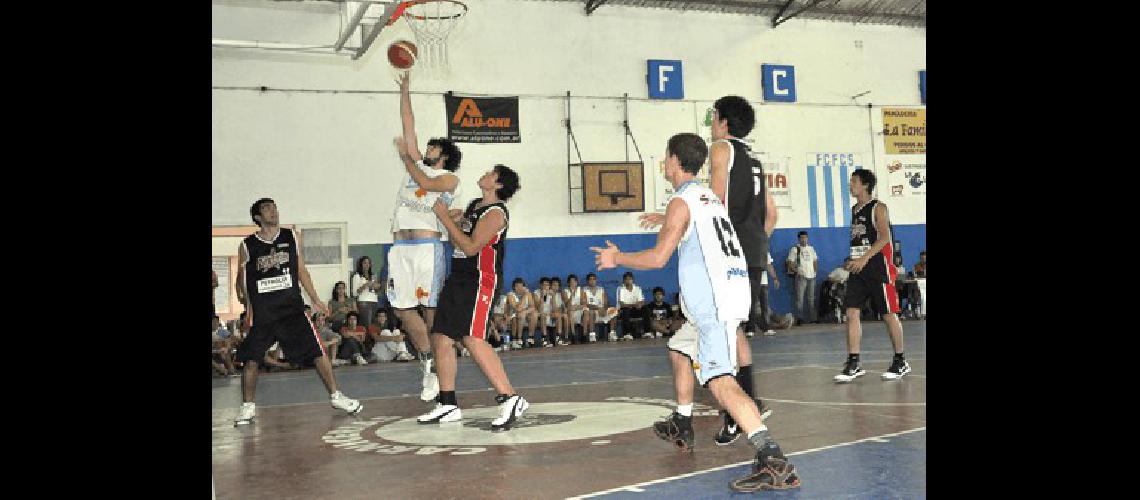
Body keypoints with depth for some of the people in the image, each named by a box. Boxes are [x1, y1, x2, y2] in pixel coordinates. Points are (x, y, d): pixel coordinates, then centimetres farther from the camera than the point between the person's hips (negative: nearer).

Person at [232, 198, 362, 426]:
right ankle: (247, 407, 15)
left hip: (292, 306, 1)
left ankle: (336, 396, 7)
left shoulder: (292, 237, 6)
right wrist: (243, 297, -7)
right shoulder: (247, 245, 1)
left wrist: (315, 299, 11)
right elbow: (241, 277, 9)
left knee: (318, 351, -4)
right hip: (261, 311, -1)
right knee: (251, 359, -1)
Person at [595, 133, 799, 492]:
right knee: (680, 349, 29)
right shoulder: (709, 197, 20)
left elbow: (658, 258, -13)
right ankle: (681, 426, 42)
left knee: (720, 381, -20)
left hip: (715, 303, -10)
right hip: (732, 292, 10)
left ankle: (774, 461, -34)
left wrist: (617, 258, 2)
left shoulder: (681, 202, -8)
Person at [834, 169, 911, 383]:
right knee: (852, 313, -3)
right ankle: (854, 364, -1)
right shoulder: (854, 210, 15)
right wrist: (853, 260, 11)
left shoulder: (878, 208, -6)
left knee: (889, 314, 0)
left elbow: (884, 237, -17)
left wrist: (865, 258, -24)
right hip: (859, 268, 7)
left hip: (878, 266, -7)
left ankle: (901, 362, 13)